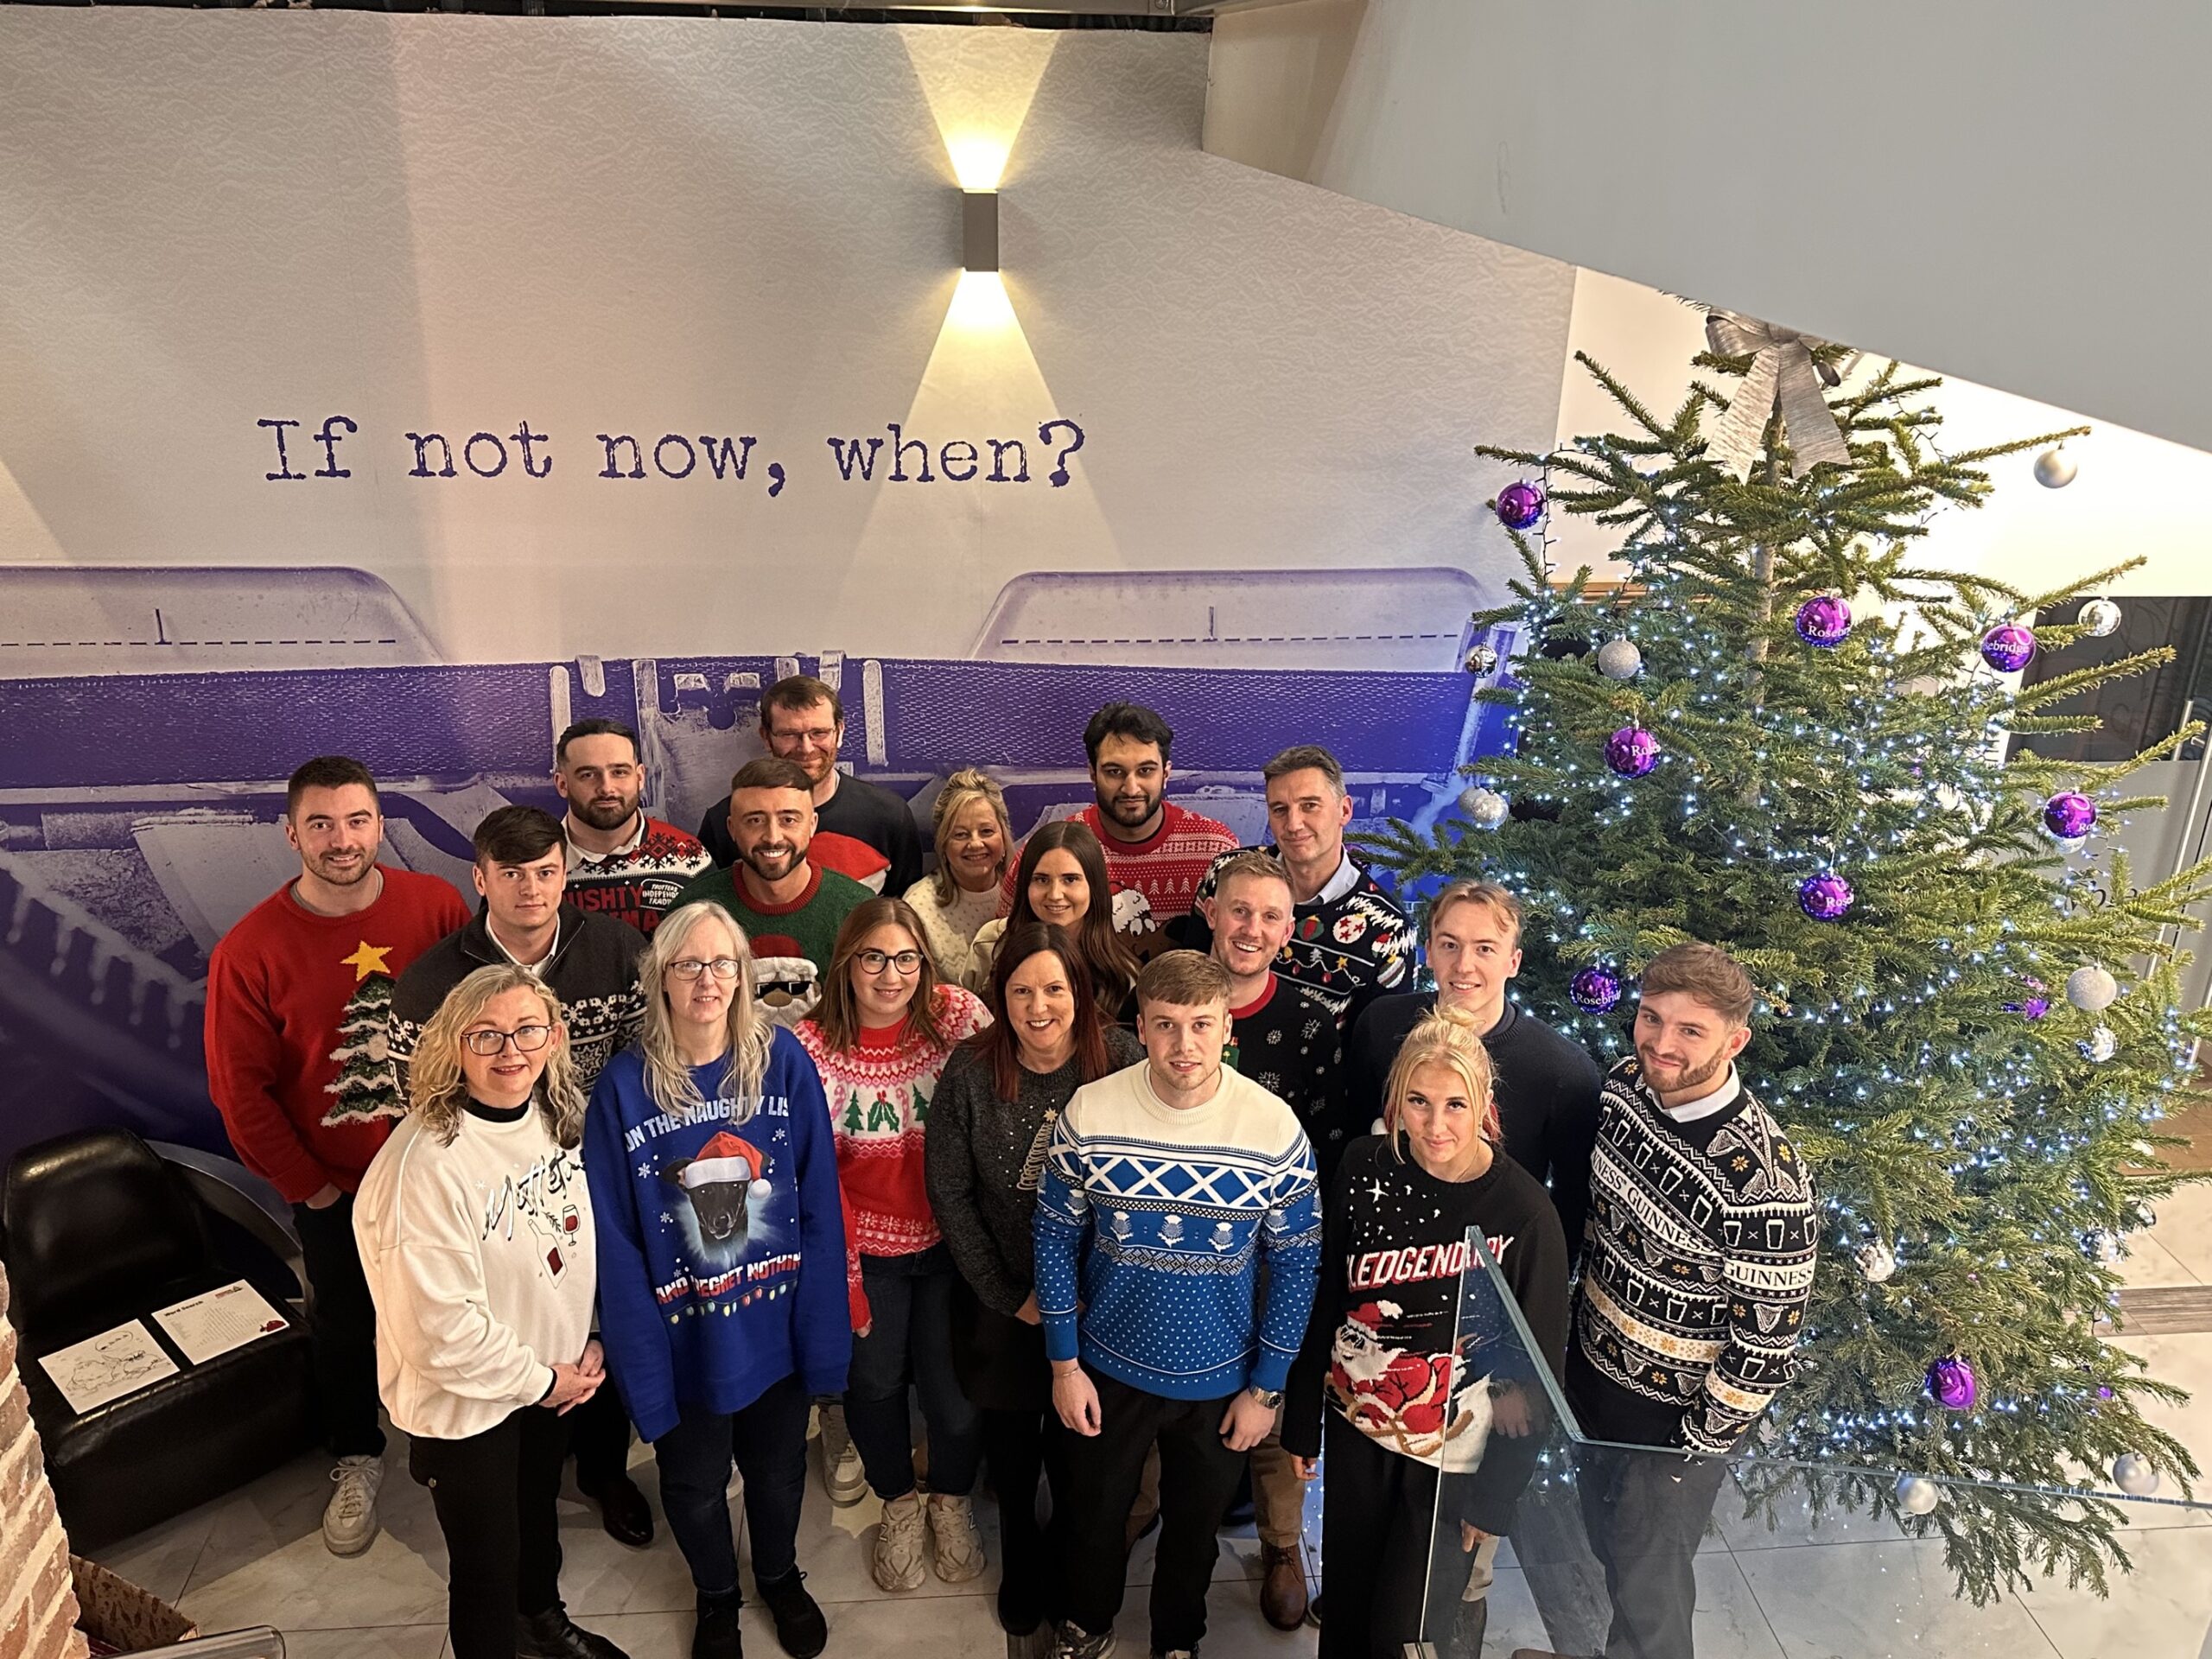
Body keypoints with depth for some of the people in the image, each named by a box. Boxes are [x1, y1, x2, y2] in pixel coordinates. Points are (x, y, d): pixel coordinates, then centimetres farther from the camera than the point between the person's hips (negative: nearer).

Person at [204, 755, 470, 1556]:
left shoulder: (437, 906, -13)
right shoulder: (250, 949, -16)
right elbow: (240, 1087, -8)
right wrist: (306, 1184, -6)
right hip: (337, 1188, 0)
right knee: (346, 1327, 20)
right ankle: (357, 1461, 44)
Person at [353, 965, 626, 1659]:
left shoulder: (560, 1119, -8)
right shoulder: (425, 1161, -30)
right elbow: (441, 1326, -27)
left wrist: (592, 1343, -2)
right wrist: (541, 1379, -16)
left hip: (553, 1378, 7)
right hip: (465, 1402, -7)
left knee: (540, 1511, 29)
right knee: (486, 1565, 13)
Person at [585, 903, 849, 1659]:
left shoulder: (784, 1060, -15)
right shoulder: (625, 1085, -17)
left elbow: (820, 1206, -10)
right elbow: (616, 1243, -11)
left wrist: (823, 1333, -10)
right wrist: (643, 1366, -13)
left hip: (776, 1326, 1)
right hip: (686, 1336, 0)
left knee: (778, 1470, 24)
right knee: (694, 1486, 23)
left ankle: (781, 1576, 56)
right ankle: (715, 1596, 54)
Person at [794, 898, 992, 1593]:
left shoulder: (957, 1015, -13)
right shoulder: (812, 1045, -12)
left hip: (949, 1239, 0)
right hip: (866, 1247, 0)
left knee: (951, 1380, 3)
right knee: (874, 1380, 8)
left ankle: (952, 1500, 36)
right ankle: (900, 1503, 40)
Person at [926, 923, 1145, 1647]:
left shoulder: (1124, 1063, -16)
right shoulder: (970, 1071, -13)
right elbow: (949, 1192, -8)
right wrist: (1007, 1295, -8)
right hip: (1003, 1304, 1)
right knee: (1011, 1447, 18)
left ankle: (1073, 1570, 46)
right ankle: (1021, 1561, 47)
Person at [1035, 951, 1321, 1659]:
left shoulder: (1277, 1129, -21)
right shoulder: (1088, 1114, -19)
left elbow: (1295, 1265, -10)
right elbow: (1056, 1240, -7)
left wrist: (1267, 1387, -6)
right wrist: (1064, 1363, -4)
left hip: (1221, 1381, 0)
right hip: (1107, 1369, 1)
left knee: (1195, 1526, 24)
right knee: (1094, 1513, 24)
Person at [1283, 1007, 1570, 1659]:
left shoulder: (1524, 1212, -21)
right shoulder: (1366, 1169, -12)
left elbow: (1536, 1367, -12)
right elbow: (1324, 1301, 0)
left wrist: (1496, 1497, -7)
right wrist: (1302, 1422, 6)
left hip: (1455, 1453, -3)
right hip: (1356, 1425, 3)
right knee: (1347, 1604, 19)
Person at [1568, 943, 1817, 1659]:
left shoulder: (1762, 1181, -33)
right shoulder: (1627, 1083, -12)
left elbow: (1769, 1341, -22)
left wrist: (1698, 1447, -13)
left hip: (1671, 1416, -7)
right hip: (1592, 1365, 7)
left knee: (1648, 1587, 17)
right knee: (1602, 1540, 30)